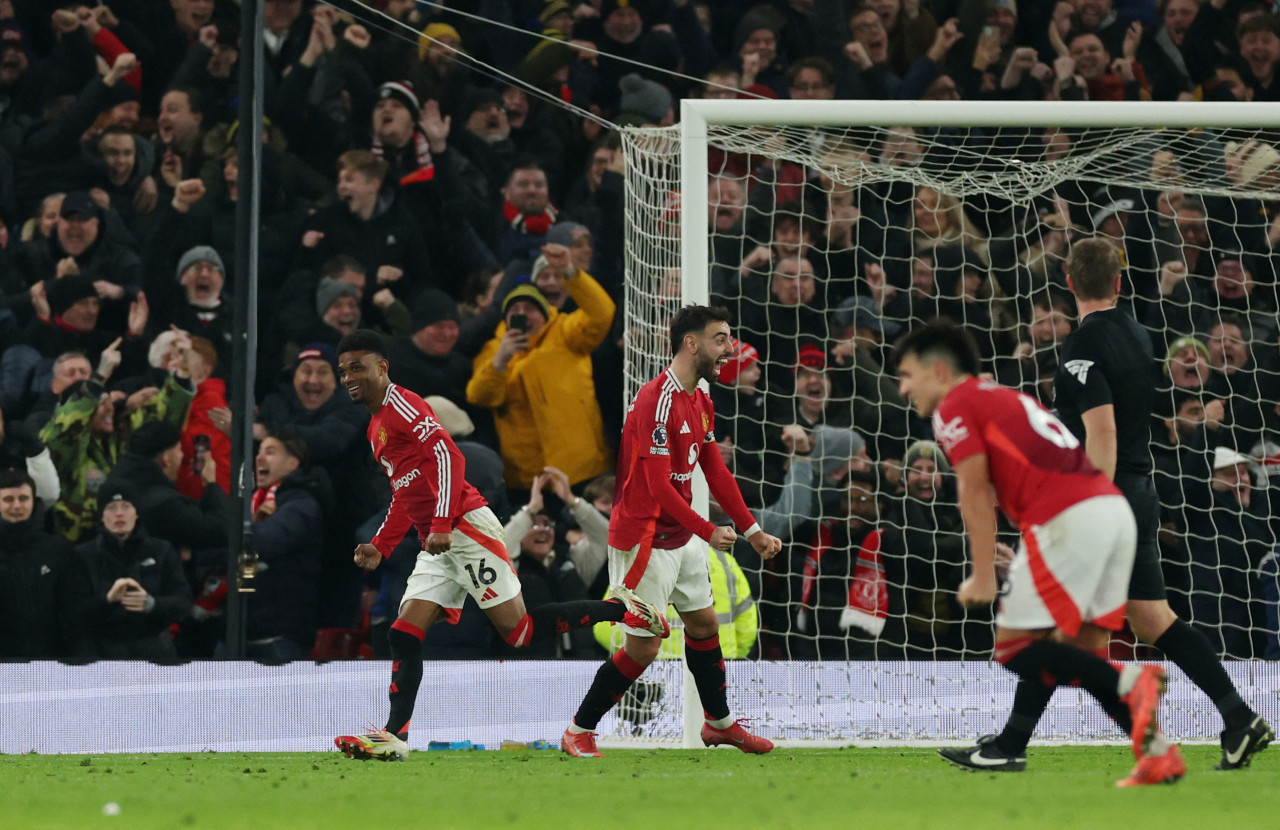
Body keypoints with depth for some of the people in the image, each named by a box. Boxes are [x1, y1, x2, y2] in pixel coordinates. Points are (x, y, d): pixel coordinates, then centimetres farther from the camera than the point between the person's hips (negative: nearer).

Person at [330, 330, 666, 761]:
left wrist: (441, 524, -26)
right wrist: (380, 546, 19)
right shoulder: (376, 428, 21)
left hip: (465, 528, -9)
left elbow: (447, 455, -20)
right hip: (438, 547, 9)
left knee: (519, 631, -11)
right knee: (404, 636, -2)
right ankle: (394, 737, -5)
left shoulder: (402, 404, -8)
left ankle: (620, 607, 1)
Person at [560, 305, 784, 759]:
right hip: (644, 539, -9)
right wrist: (707, 532, -22)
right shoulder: (657, 399, -22)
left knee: (704, 623, 17)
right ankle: (579, 732, 6)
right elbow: (658, 484, -25)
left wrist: (752, 530, 9)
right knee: (643, 647, -6)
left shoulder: (701, 401, 8)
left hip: (683, 537, 9)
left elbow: (716, 471, 13)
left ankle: (720, 722, 33)